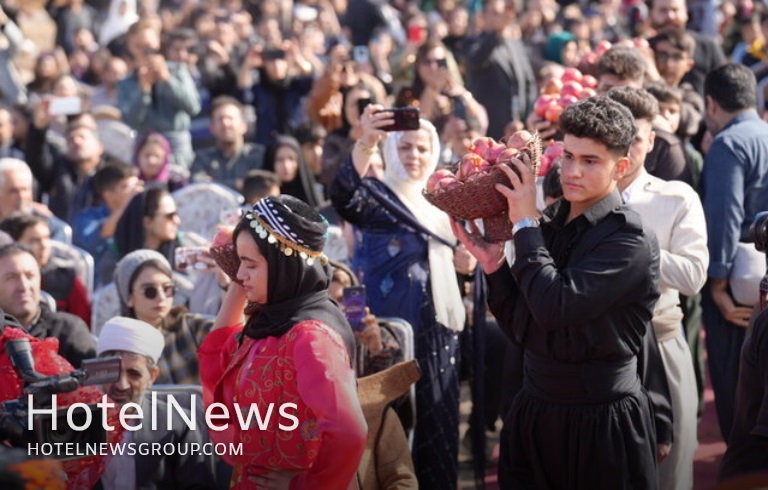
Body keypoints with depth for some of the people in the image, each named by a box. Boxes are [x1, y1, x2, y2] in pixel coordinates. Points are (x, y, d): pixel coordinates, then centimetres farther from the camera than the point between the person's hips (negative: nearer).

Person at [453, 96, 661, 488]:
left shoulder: (631, 242, -14)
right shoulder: (549, 224, 4)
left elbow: (555, 308, -26)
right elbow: (522, 330, 9)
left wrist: (525, 224, -17)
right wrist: (492, 263, -4)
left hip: (602, 425, -6)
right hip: (533, 413, 6)